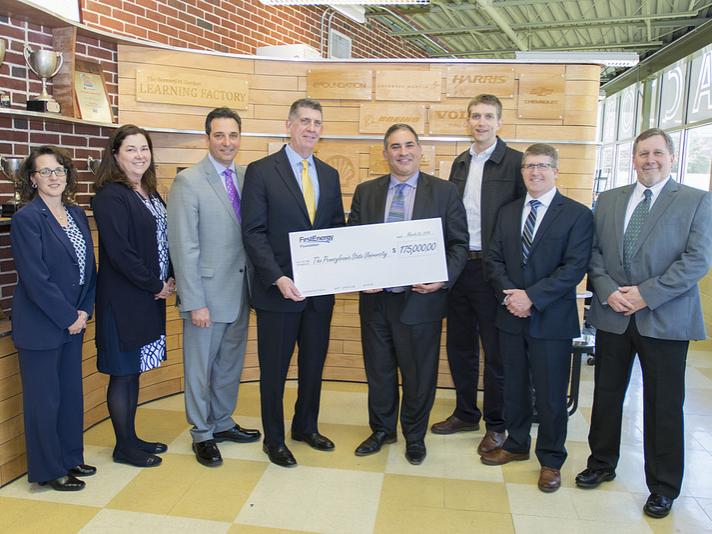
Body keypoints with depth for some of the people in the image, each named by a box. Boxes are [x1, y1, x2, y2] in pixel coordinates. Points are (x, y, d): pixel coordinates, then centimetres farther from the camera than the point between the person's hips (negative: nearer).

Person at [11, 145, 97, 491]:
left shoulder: (77, 214, 7)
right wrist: (68, 317, -14)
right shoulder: (26, 218, -13)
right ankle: (48, 470, 22)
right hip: (40, 324, -6)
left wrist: (84, 310, -2)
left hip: (73, 320, 7)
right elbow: (35, 278, -18)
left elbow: (89, 267, 9)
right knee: (44, 398, 6)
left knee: (71, 392, 16)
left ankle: (70, 457, 33)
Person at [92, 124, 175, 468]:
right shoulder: (110, 196, -14)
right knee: (123, 372, 4)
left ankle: (131, 438, 29)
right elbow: (120, 251, -20)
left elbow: (163, 240, 13)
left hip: (151, 295, 8)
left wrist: (170, 279, -1)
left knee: (134, 369, 16)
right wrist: (156, 285, -13)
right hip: (122, 298, -8)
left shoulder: (149, 193, 12)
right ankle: (124, 447, 18)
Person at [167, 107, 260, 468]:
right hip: (207, 292, -6)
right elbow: (184, 247, -14)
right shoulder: (188, 182, -11)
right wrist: (195, 302, -16)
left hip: (239, 291, 6)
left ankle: (222, 423, 37)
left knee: (231, 364, 19)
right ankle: (202, 434, 28)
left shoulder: (246, 177, 6)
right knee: (200, 367, 10)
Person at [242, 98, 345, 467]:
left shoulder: (329, 175, 10)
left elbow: (337, 228, 13)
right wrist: (278, 278, -20)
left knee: (314, 363, 17)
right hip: (278, 289, -5)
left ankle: (306, 426, 38)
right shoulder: (261, 171, -6)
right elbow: (253, 232, -11)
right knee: (274, 368, 9)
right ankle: (273, 439, 28)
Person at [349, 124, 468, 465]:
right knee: (378, 371, 16)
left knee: (419, 375, 11)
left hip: (420, 299, -2)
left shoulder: (444, 192, 0)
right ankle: (381, 429, 39)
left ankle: (415, 436, 34)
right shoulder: (365, 192, 6)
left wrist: (443, 278, -17)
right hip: (375, 299, 3)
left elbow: (459, 244, -1)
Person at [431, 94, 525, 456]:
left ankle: (496, 424, 21)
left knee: (495, 352, 5)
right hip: (458, 265, 6)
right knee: (459, 346, 14)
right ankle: (466, 413, 31)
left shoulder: (515, 163, -7)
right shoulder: (460, 163, 12)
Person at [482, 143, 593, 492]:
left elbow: (575, 267, -12)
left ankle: (551, 460, 25)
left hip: (551, 319, -4)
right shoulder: (507, 212, 10)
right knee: (514, 387, 16)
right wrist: (509, 294, -10)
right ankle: (516, 444, 35)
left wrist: (532, 297, -18)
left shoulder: (577, 214, -4)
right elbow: (493, 259, 6)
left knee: (550, 394, 6)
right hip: (511, 316, 4)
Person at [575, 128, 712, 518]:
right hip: (612, 315, 3)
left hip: (665, 319, -3)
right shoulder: (608, 200, 8)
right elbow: (593, 251, 5)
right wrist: (608, 291, -10)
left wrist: (646, 294, -16)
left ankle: (663, 487, 25)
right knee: (606, 395, 14)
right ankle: (602, 464, 34)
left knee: (663, 405, 7)